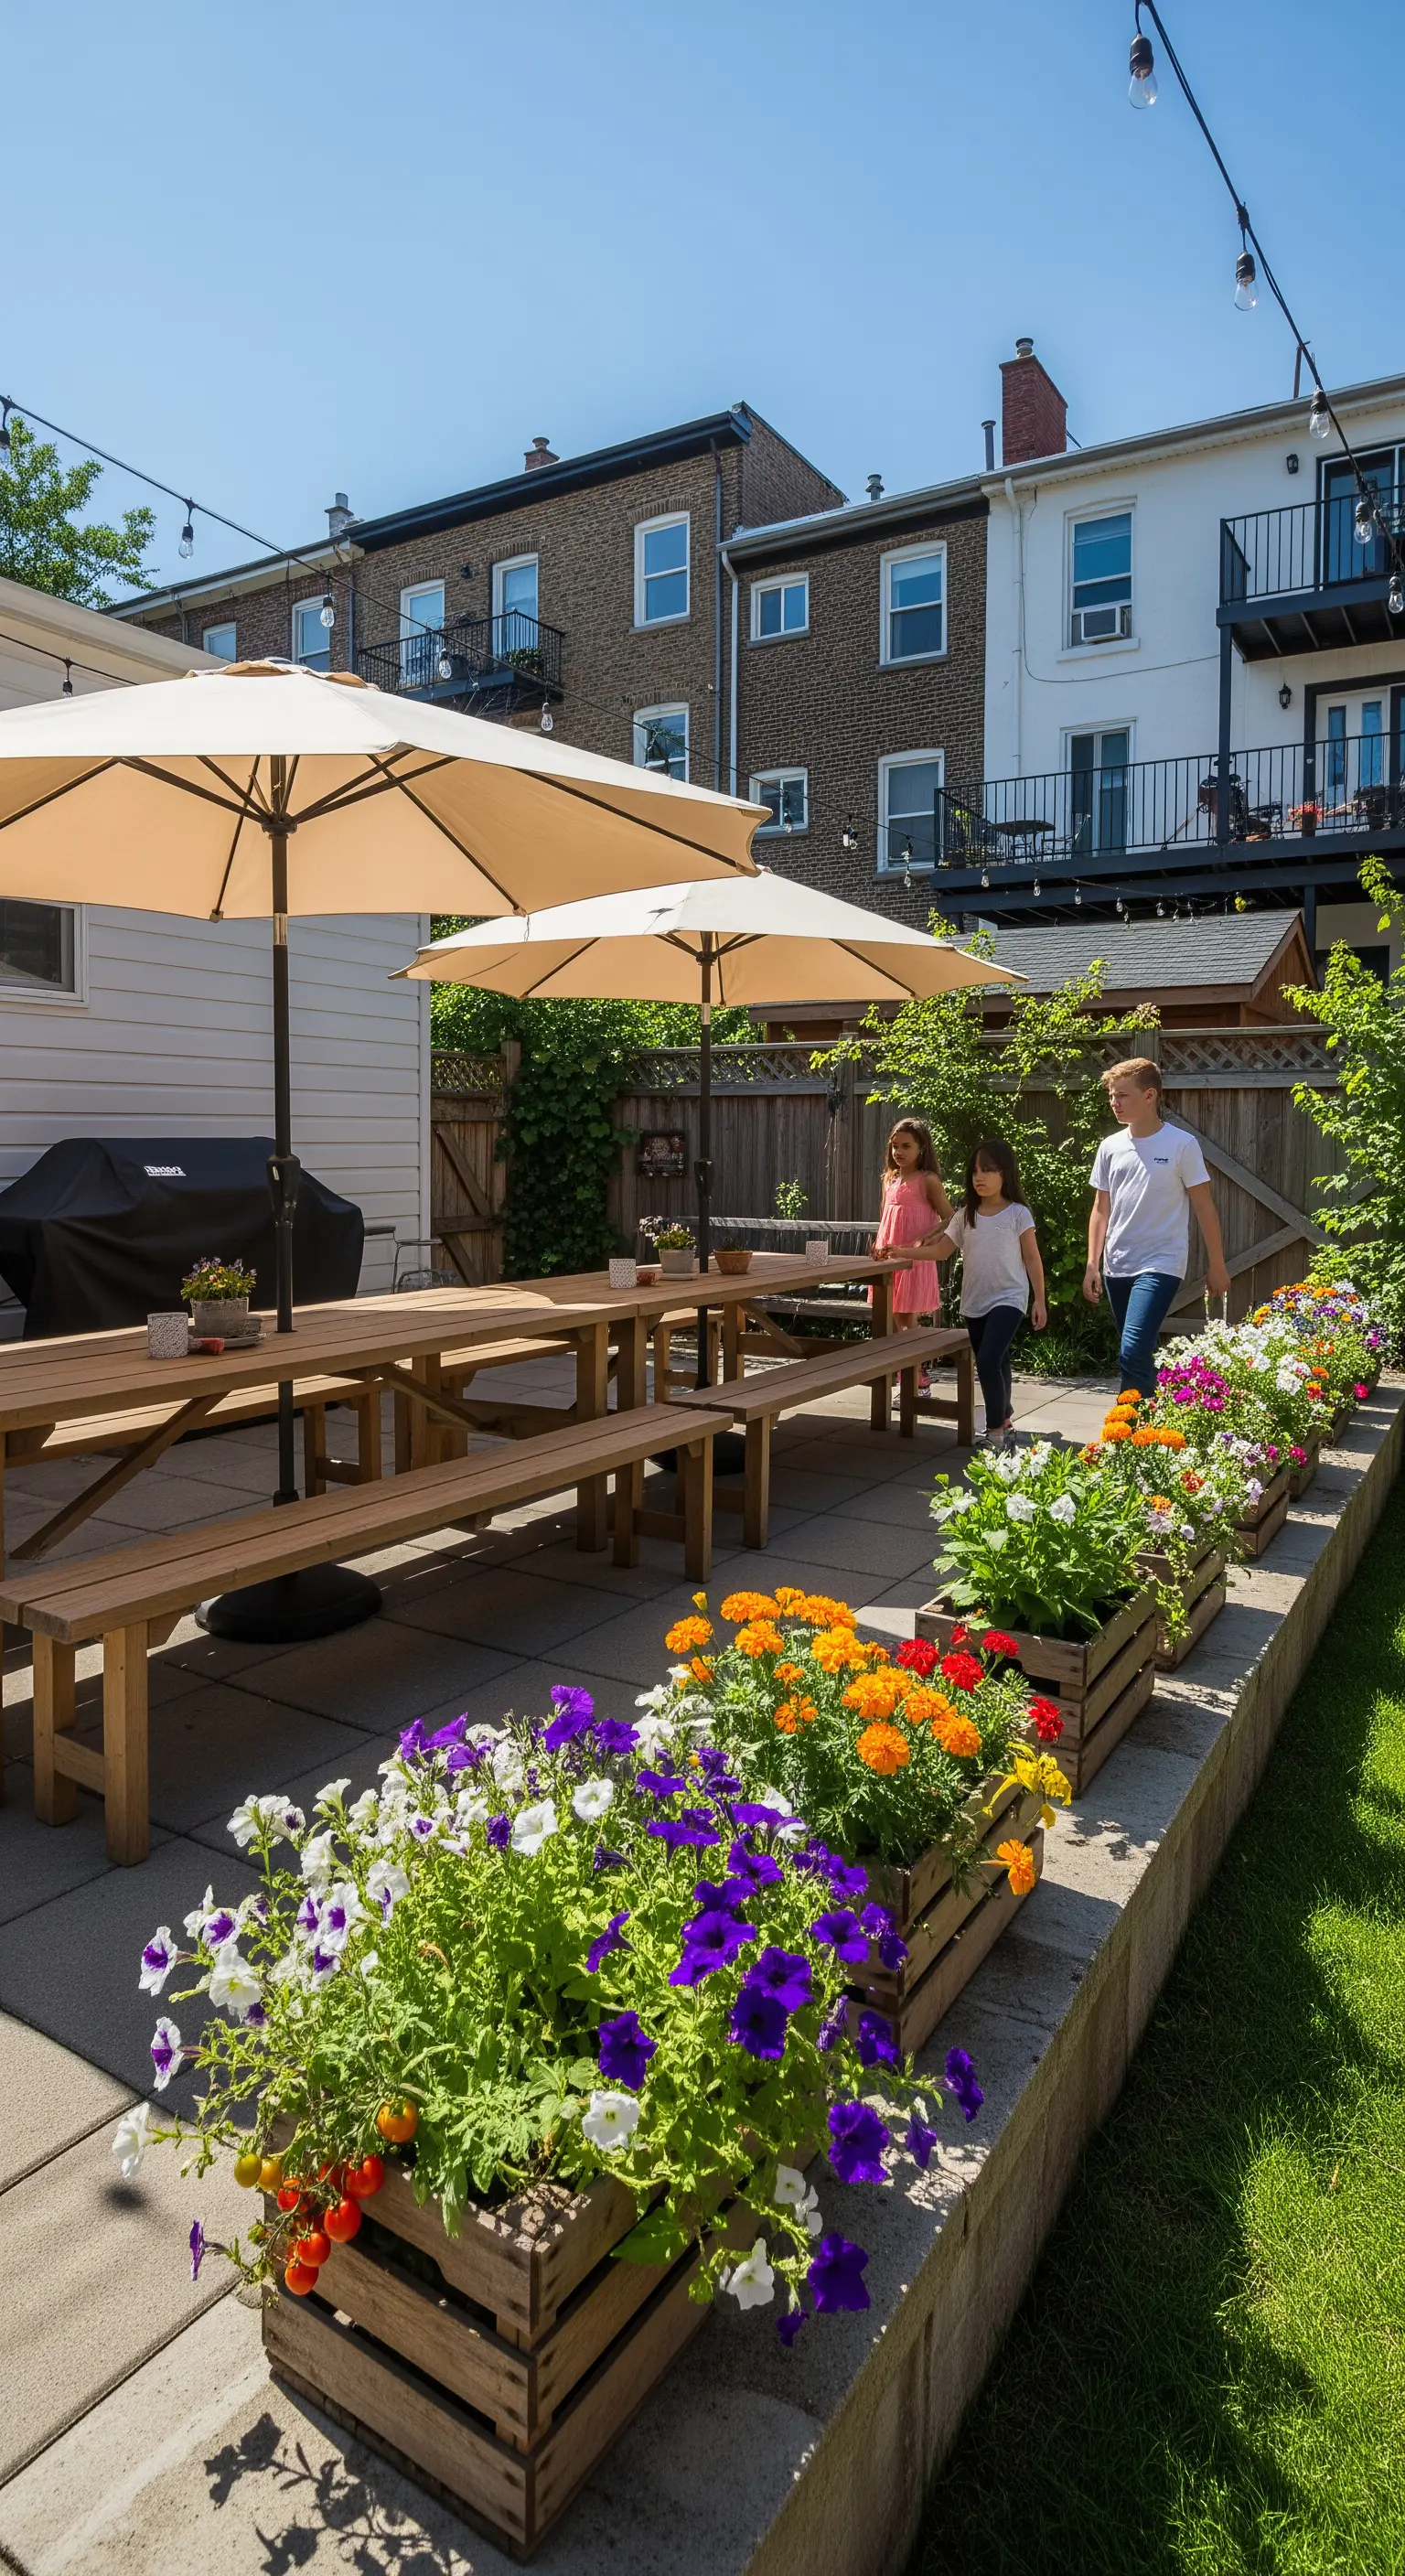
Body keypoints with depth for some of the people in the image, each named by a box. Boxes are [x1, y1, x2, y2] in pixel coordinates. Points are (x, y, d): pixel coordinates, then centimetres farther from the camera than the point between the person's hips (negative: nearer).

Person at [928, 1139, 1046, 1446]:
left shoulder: (1018, 1214, -6)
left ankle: (996, 1432, -12)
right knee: (995, 1365, 17)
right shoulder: (965, 1216, 6)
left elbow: (1032, 1259, -2)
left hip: (1007, 1300, -5)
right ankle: (1004, 1421, 33)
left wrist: (1040, 1300, -4)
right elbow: (941, 1251, 5)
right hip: (974, 1303, 5)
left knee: (988, 1362, -19)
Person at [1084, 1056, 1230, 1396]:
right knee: (1138, 1356, 13)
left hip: (1160, 1265, -5)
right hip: (1117, 1266, 5)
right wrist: (1092, 1265, 6)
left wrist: (1216, 1265, 1)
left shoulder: (1181, 1144, -6)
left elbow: (1204, 1207, -1)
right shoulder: (1110, 1147, 7)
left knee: (1133, 1353, -19)